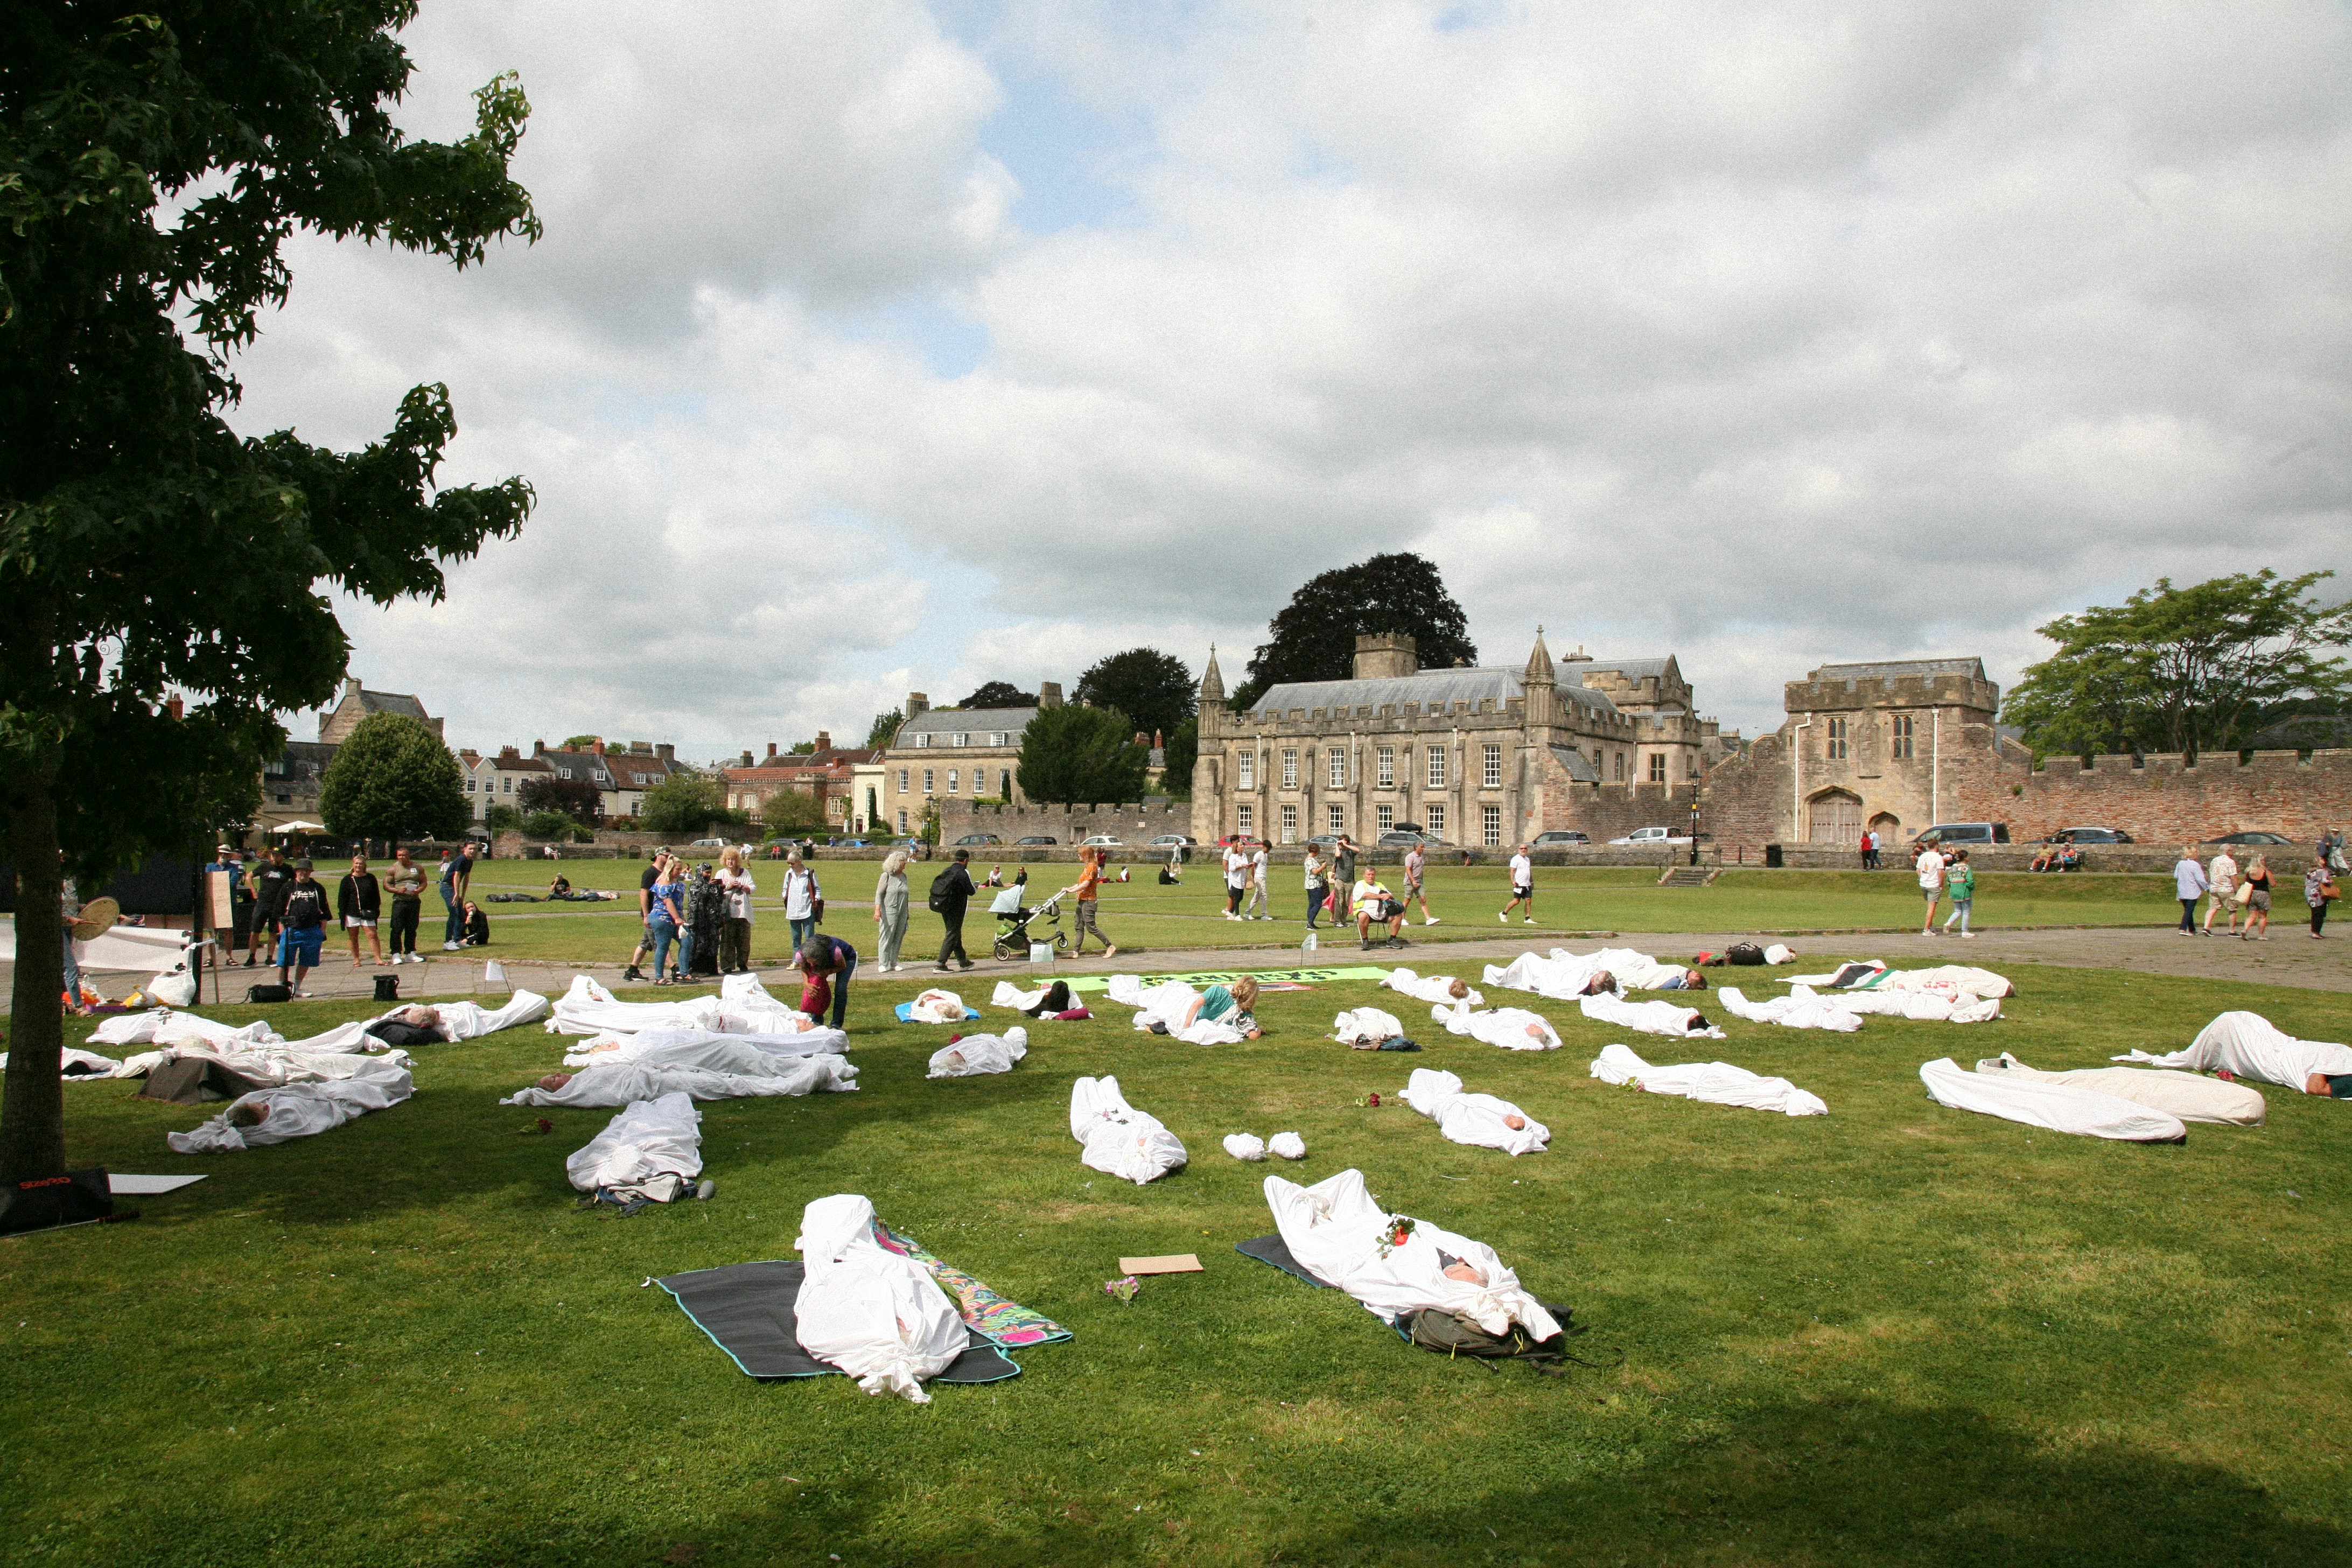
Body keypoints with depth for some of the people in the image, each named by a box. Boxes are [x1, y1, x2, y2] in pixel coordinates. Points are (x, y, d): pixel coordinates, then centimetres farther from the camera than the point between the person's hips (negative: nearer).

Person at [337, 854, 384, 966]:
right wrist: (342, 913, -3)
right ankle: (356, 960, 15)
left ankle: (379, 959, -7)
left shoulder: (370, 878, 7)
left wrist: (376, 910, 3)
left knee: (372, 935, -8)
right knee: (353, 937, 7)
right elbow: (342, 897, 4)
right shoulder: (347, 880, 4)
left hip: (367, 913, 0)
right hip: (352, 913, 0)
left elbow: (376, 895, 10)